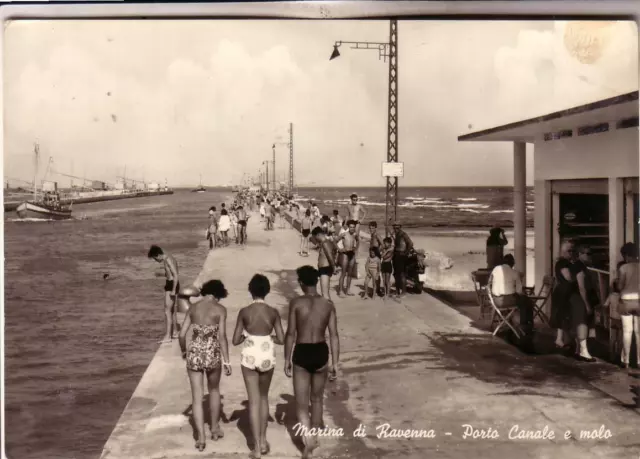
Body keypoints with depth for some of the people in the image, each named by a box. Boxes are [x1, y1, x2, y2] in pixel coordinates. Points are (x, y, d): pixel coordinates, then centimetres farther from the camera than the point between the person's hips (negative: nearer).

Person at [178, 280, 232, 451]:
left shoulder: (193, 308, 4)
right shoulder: (220, 309, -6)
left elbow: (182, 334, 3)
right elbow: (222, 337, -12)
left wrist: (183, 351, 21)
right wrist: (226, 361, -8)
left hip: (194, 354, 1)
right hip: (212, 354, -1)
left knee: (197, 396, 7)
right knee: (214, 390, 24)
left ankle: (201, 437, 4)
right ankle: (215, 428, 34)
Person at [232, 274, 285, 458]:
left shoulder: (244, 312, -7)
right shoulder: (273, 312, -4)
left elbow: (235, 340, -5)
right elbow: (281, 340, -3)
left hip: (250, 357, -2)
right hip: (267, 357, 2)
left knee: (254, 400, 3)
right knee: (263, 397, 21)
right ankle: (263, 440, 25)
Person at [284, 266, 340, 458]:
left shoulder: (296, 303, -10)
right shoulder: (328, 305, -2)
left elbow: (290, 334, -8)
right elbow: (334, 336, -3)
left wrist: (287, 359, 1)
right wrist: (335, 363, 3)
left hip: (302, 354, -3)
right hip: (321, 352, 3)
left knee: (301, 404, 4)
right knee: (317, 398, 23)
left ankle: (308, 439, -14)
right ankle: (314, 436, 36)